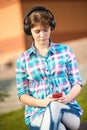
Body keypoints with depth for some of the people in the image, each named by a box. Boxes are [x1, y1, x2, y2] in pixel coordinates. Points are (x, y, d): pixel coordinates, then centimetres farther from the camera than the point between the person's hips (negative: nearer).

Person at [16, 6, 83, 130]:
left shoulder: (65, 51, 11)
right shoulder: (23, 59, 9)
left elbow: (77, 83, 9)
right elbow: (22, 94, 8)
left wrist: (68, 97, -14)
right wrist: (43, 102, -13)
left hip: (69, 110, 1)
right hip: (37, 113, -1)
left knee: (55, 106, -40)